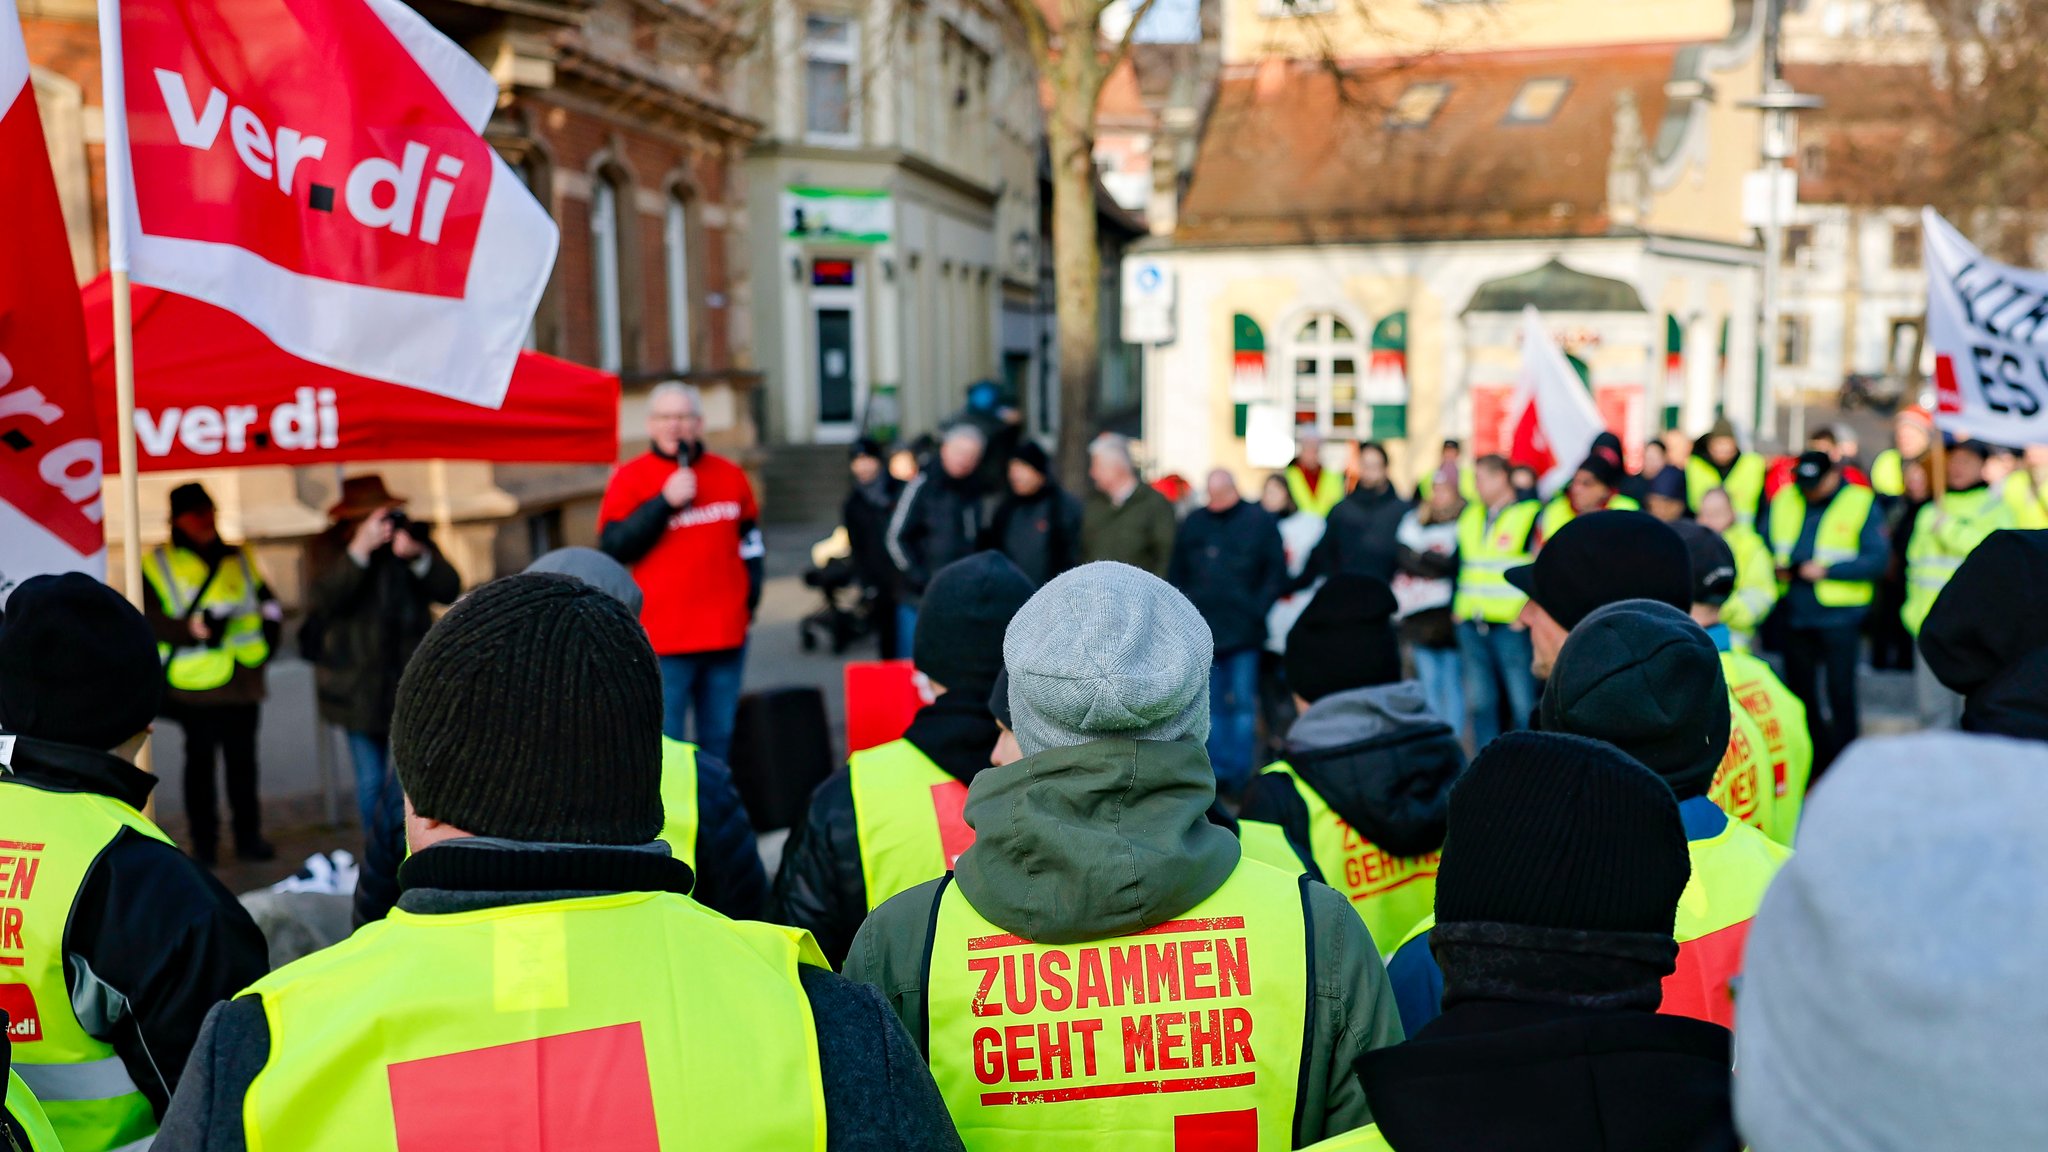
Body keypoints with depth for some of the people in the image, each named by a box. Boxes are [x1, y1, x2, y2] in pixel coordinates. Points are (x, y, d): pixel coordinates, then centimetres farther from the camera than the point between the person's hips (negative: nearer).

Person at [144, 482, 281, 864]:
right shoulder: (158, 563, 3)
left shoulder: (240, 558, 16)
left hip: (242, 680, 3)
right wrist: (189, 629, -18)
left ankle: (249, 836, 14)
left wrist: (266, 638, 5)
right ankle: (203, 842, 8)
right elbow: (147, 618, -5)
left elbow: (267, 602, 20)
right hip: (193, 685, -3)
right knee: (200, 760, 1)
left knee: (242, 760, 7)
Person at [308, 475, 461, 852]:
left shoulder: (414, 537, 3)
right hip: (357, 684, 0)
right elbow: (322, 600, -18)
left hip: (409, 678, 0)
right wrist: (359, 549, -26)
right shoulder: (329, 549, 0)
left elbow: (450, 590, -5)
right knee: (370, 780, 6)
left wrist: (417, 556, -22)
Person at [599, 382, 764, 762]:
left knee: (719, 738, 11)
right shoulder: (630, 478, -1)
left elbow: (750, 541, 20)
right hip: (664, 638, -4)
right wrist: (665, 501, -16)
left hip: (726, 634, 4)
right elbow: (612, 547, -11)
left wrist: (749, 599, 12)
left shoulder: (730, 475, 10)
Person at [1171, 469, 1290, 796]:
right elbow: (1176, 573, 14)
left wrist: (1256, 610, -7)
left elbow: (1277, 572, 1)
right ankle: (1218, 772, 12)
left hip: (1243, 632, -3)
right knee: (1212, 705, 6)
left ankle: (1240, 775, 5)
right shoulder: (1194, 523, 10)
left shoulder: (1259, 521, 1)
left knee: (1243, 704, 0)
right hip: (1203, 630, 3)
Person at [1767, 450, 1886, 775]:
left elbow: (1876, 560, -11)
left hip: (1839, 616, -5)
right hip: (1795, 613, 5)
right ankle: (1815, 763, 28)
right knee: (1800, 690, 13)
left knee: (1840, 693, 0)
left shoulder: (1861, 504, -6)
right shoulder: (1783, 501, 7)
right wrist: (1777, 567, -3)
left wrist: (1826, 570, -18)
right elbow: (1765, 543, 16)